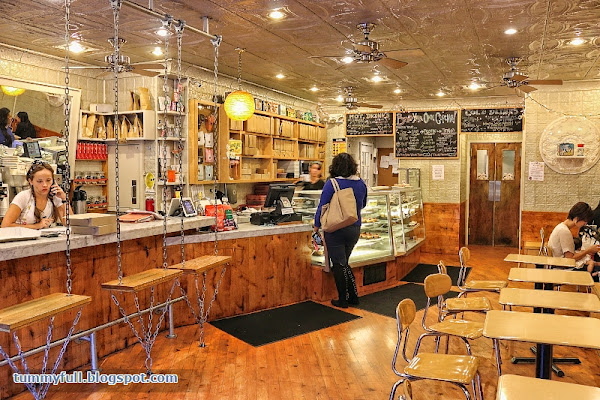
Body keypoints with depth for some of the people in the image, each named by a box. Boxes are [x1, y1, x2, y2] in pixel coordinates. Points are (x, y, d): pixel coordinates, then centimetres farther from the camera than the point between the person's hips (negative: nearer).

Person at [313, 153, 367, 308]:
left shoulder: (332, 183, -14)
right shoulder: (361, 183, 1)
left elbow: (322, 206, -12)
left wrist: (317, 225, -1)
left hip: (336, 230, -5)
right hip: (354, 229, 5)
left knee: (339, 264, 6)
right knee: (344, 263, 20)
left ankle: (342, 300, 13)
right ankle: (353, 296, 22)